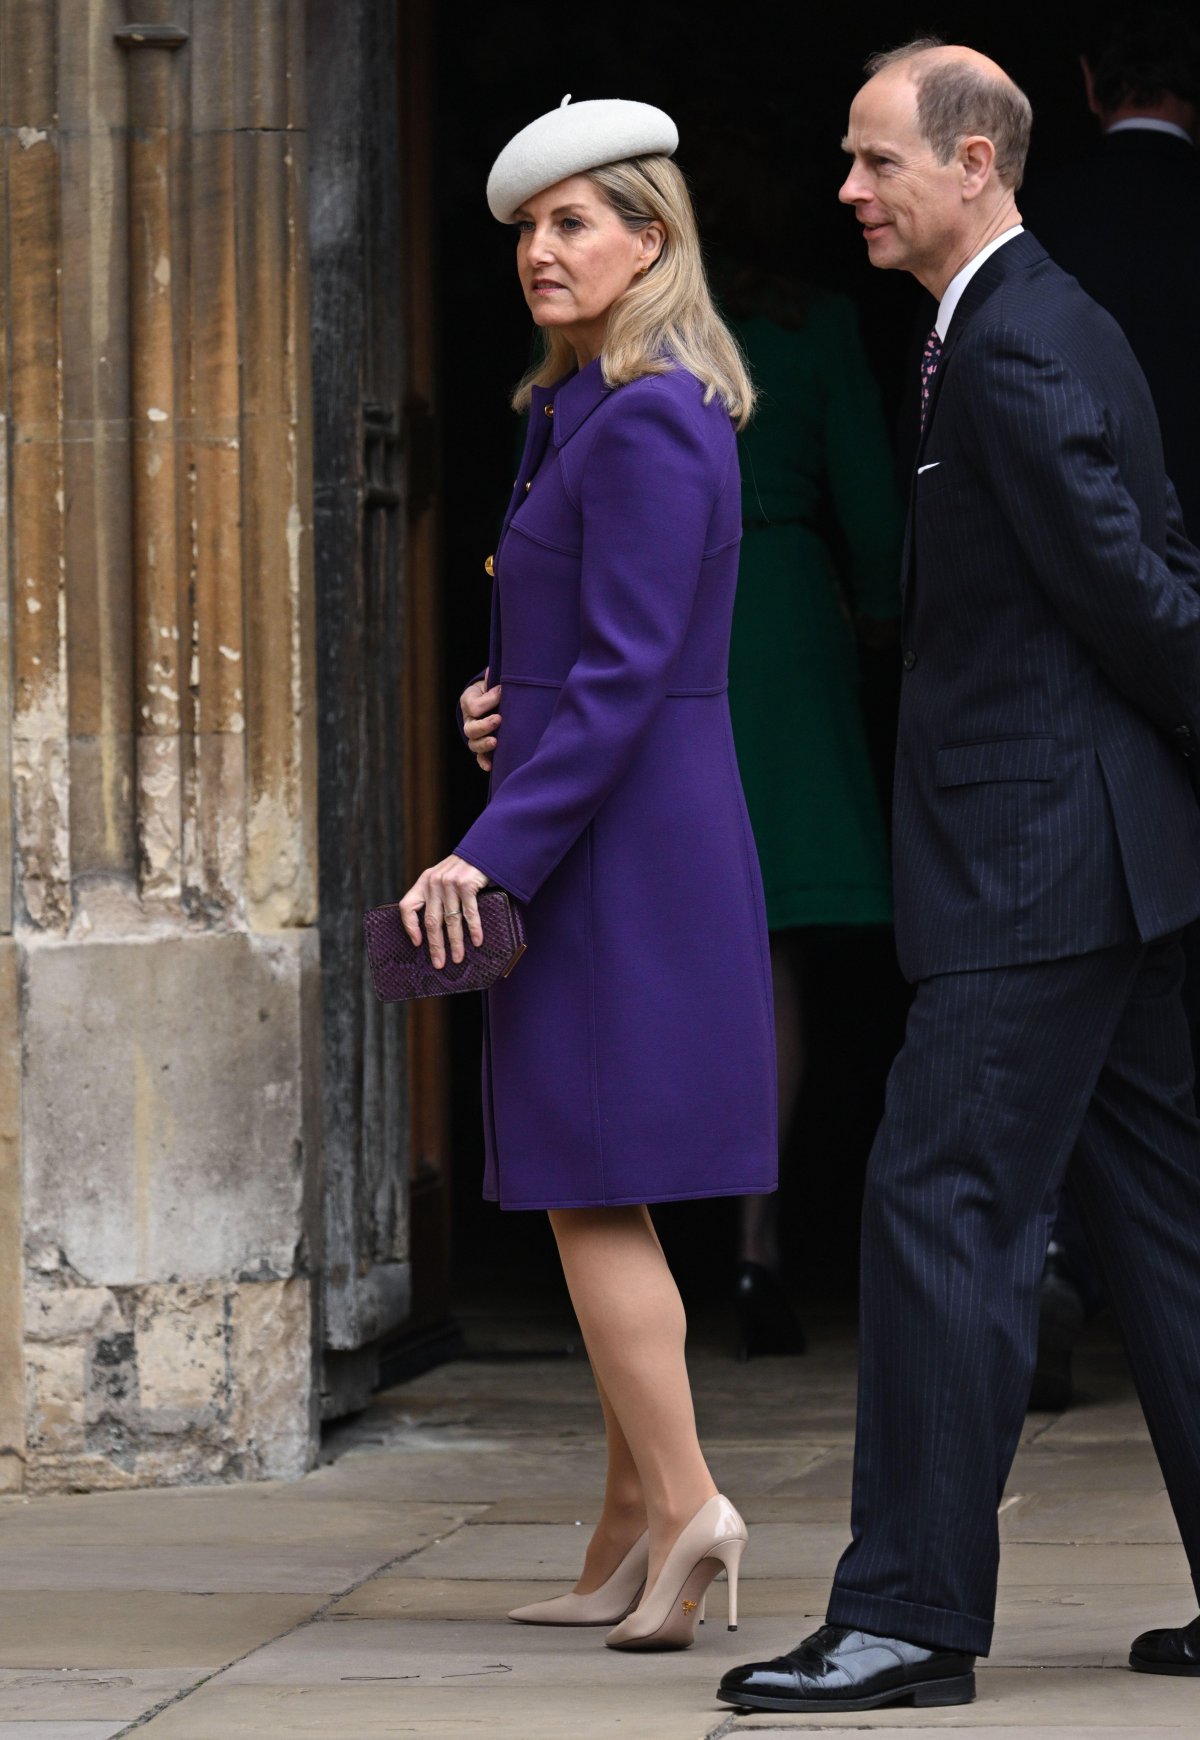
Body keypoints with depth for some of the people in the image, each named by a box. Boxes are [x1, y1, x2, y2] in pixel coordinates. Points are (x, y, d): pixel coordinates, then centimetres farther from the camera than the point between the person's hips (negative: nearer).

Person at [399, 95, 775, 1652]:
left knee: (591, 1187, -8)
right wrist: (512, 706, 7)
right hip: (623, 835, 10)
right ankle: (630, 1543, 15)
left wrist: (491, 855, -22)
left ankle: (682, 1505, -11)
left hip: (615, 838, -10)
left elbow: (627, 674, -21)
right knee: (602, 1195, 12)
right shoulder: (585, 412, 15)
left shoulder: (649, 423, -16)